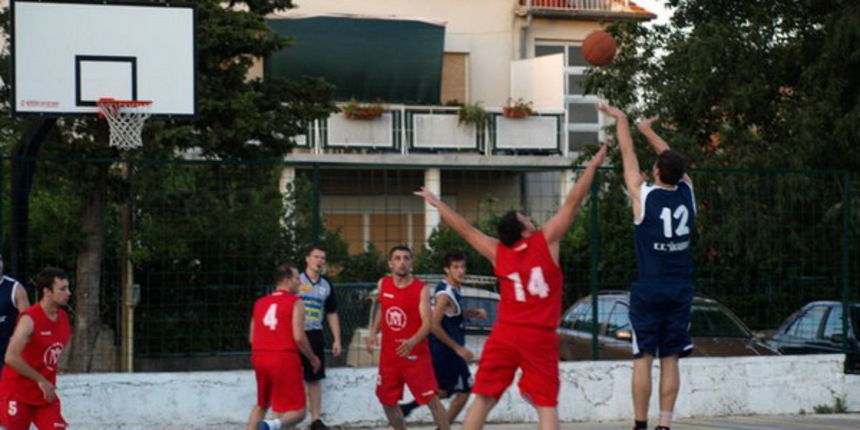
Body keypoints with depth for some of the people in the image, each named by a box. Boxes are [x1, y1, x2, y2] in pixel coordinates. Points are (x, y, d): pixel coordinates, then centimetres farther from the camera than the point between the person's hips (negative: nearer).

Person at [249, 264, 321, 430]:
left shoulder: (260, 303, 14)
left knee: (262, 405, 26)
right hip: (284, 358, -6)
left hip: (259, 357, 6)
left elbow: (251, 338, 14)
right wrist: (313, 358, 4)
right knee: (297, 412, -2)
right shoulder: (295, 302, -3)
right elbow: (299, 337, -11)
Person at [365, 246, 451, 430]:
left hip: (415, 354, -5)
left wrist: (413, 342, -38)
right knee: (387, 400, 12)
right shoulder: (383, 285, 3)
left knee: (432, 400, -8)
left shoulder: (421, 289, -12)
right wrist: (373, 333, 11)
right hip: (389, 354, 5)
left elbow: (427, 323, -21)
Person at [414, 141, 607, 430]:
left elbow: (465, 229, 17)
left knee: (483, 400, 7)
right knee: (546, 405, -2)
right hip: (540, 338, -3)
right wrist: (593, 165, 3)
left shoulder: (498, 252, 6)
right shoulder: (546, 241, -3)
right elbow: (572, 203, -3)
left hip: (504, 336, 3)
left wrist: (436, 203, 30)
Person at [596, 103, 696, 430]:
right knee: (670, 359, 5)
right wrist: (648, 130, 32)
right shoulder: (687, 193, 2)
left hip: (649, 289, -3)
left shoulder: (644, 195, -8)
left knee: (643, 358, 0)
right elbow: (673, 161, 19)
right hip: (681, 290, 3)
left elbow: (628, 156, 5)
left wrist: (621, 120, 19)